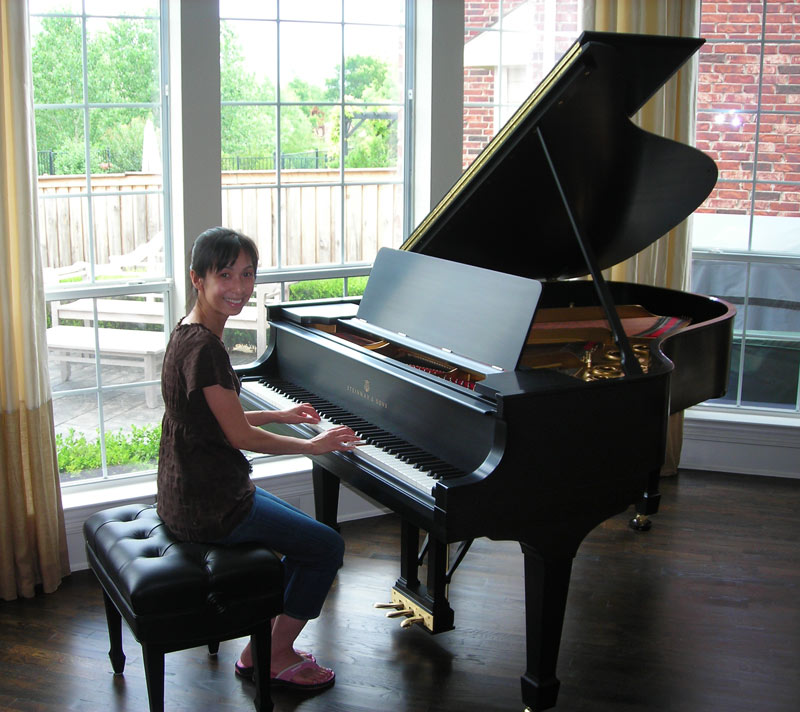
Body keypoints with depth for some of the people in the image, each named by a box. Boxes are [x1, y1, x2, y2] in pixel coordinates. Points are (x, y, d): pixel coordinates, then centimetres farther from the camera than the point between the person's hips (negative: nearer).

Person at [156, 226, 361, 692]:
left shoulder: (191, 333, 8)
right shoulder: (204, 347, -24)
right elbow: (240, 436, -20)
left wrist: (279, 415, 24)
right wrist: (313, 445, -7)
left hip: (191, 492, 10)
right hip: (208, 507, -10)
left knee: (307, 537, 22)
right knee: (328, 547, 0)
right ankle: (277, 658, 14)